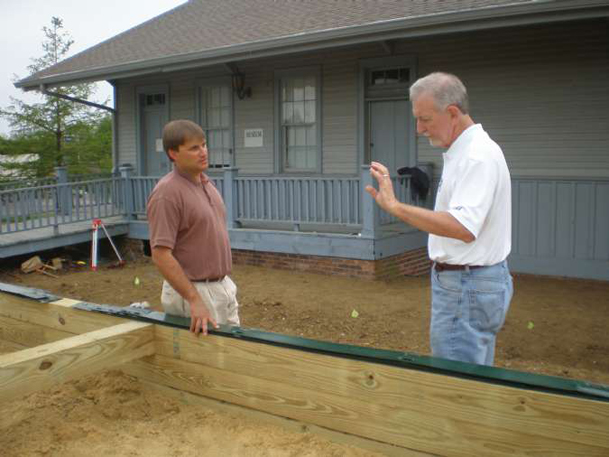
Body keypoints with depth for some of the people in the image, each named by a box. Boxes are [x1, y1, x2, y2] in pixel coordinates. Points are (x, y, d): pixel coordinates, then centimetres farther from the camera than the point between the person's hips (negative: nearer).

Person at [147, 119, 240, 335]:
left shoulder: (205, 182, 7)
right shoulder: (167, 192, -20)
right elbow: (161, 255, -24)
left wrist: (225, 283, 17)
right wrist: (194, 301, -26)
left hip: (224, 286, 8)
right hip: (193, 291, -8)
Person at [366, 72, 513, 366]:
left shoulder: (478, 156, -19)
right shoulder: (460, 152, 13)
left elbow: (463, 228, -31)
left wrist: (394, 207, -32)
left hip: (468, 287, -11)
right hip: (464, 282, 11)